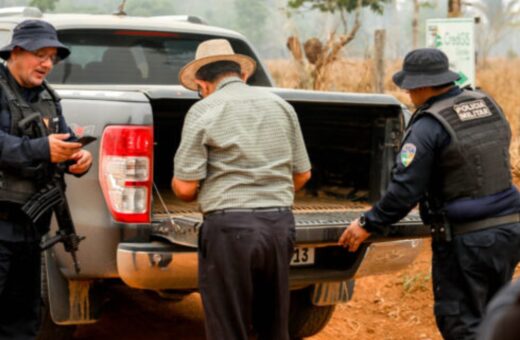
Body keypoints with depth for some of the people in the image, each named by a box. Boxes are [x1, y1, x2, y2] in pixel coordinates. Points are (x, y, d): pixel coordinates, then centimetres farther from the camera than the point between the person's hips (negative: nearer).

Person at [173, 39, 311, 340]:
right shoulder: (281, 106, 12)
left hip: (230, 227, -5)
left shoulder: (203, 111, -3)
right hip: (281, 224, 5)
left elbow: (185, 188, -6)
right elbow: (302, 174, 15)